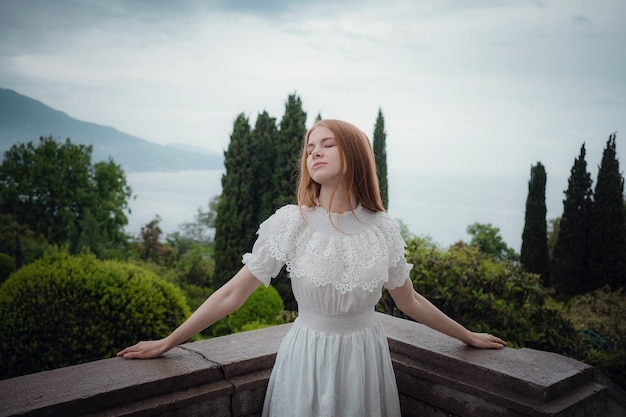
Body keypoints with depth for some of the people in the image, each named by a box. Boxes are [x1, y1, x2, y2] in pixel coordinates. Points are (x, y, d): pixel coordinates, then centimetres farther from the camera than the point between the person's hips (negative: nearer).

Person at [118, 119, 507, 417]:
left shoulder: (383, 228, -6)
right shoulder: (291, 222, -12)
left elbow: (410, 301, 8)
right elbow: (232, 294, -8)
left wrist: (468, 336, 16)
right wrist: (167, 342, -7)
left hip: (365, 357, 2)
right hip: (308, 357, -2)